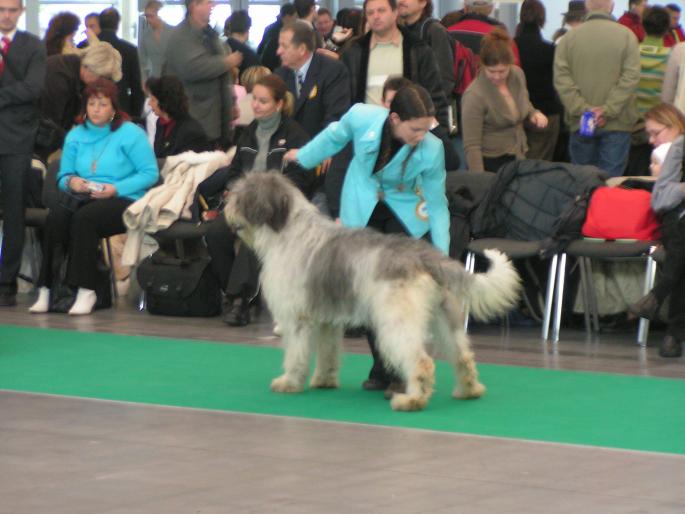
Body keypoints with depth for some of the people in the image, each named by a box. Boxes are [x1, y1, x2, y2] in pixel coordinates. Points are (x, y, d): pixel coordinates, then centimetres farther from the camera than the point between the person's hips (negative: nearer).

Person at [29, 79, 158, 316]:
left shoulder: (131, 134, 1)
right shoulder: (76, 135, 17)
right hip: (83, 197, 4)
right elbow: (63, 176, 16)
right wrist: (71, 181, -9)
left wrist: (116, 188, -16)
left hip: (122, 201, -4)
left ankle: (86, 290, -29)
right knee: (56, 216, -29)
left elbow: (150, 173, -7)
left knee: (84, 217, -35)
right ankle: (48, 287, -30)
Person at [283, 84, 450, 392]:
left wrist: (441, 254, -20)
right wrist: (303, 156, 15)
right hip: (361, 212, 1)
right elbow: (335, 136, -1)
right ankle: (382, 367, 8)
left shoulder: (431, 150, -27)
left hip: (405, 214, -1)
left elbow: (437, 203, -14)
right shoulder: (362, 117, -26)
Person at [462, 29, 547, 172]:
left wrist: (534, 114, -3)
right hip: (490, 164, -6)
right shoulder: (475, 96, -21)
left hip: (519, 159, 6)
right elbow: (471, 146, -20)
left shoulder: (518, 75, -3)